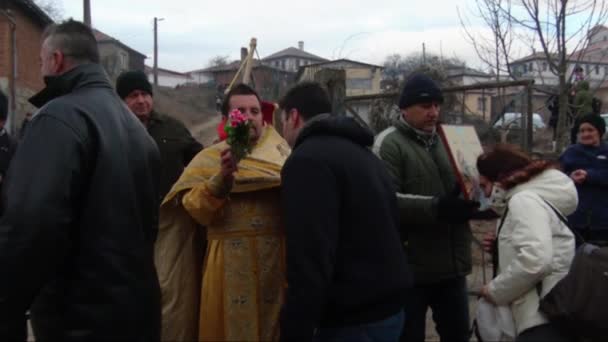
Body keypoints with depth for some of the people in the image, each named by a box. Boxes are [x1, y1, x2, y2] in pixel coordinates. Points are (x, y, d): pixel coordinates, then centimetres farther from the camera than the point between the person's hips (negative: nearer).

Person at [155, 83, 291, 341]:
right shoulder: (210, 158, 3)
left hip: (278, 259, 2)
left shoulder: (280, 153, 9)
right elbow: (197, 211, -10)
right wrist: (222, 176, -22)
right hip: (231, 264, -1)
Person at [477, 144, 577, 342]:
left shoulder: (523, 199, -12)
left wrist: (495, 291, -13)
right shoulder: (534, 195, 20)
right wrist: (502, 247, 11)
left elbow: (535, 261, -26)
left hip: (545, 324, -10)